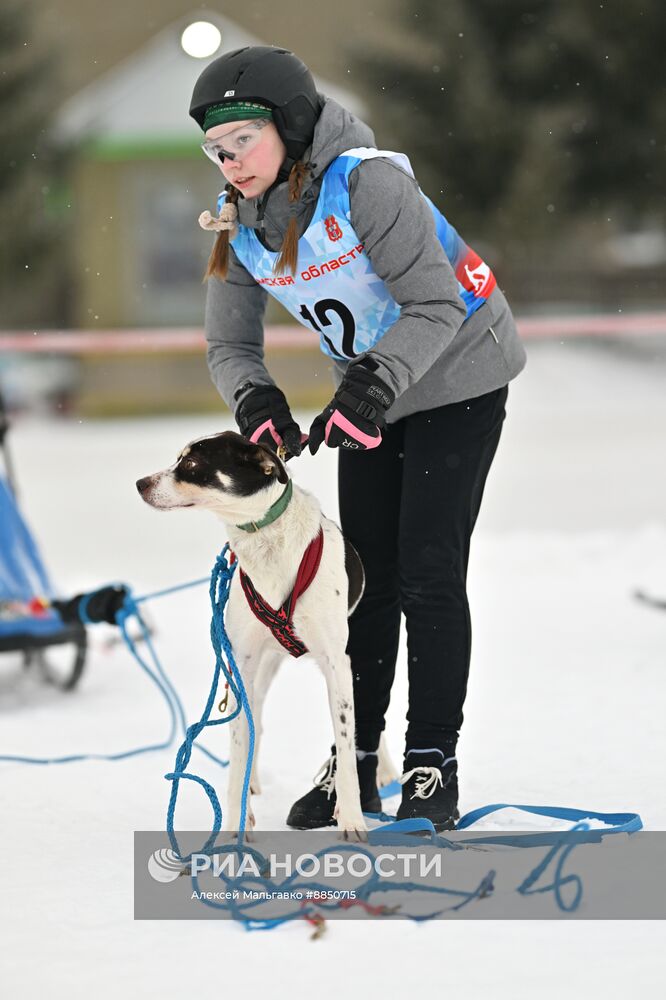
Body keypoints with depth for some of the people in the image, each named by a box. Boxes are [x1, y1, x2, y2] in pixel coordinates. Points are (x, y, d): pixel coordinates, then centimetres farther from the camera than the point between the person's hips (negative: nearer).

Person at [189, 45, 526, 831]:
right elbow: (230, 345, -1)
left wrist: (370, 390, -38)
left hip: (456, 376, -6)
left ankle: (433, 761, -2)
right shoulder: (240, 224, -6)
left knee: (428, 571, -10)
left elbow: (436, 306, -28)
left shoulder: (365, 182, -28)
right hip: (372, 393, 6)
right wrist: (255, 400, -22)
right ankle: (355, 761, 12)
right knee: (365, 574, 5)